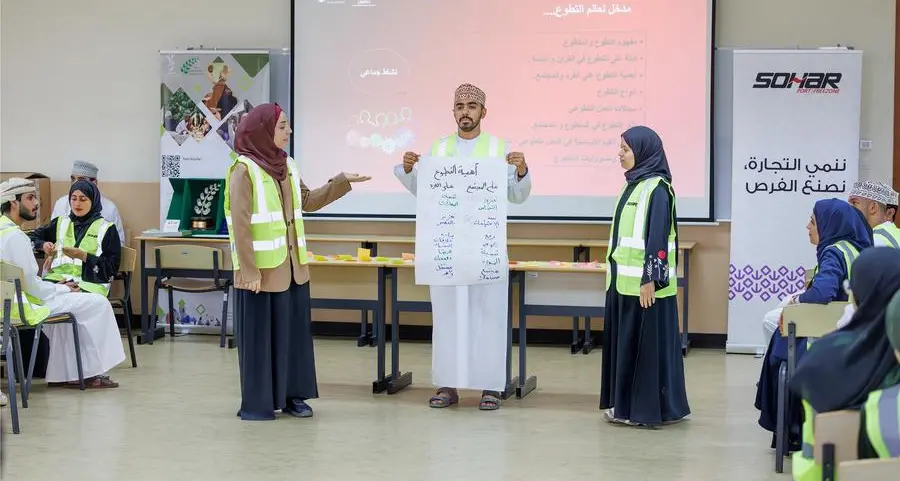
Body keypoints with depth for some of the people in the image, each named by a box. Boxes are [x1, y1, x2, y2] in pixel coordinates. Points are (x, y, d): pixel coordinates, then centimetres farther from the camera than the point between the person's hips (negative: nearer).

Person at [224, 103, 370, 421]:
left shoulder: (287, 165, 10)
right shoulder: (244, 169, -12)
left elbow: (308, 202, 22)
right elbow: (240, 225, -15)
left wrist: (343, 181, 15)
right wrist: (249, 271, -19)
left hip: (292, 266, 7)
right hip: (262, 269, -7)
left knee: (294, 331, 10)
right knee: (261, 335, 0)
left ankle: (292, 395, 20)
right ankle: (257, 403, 9)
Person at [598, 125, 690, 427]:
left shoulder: (657, 189, -13)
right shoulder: (633, 185, 14)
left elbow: (659, 237, -18)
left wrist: (650, 279, -22)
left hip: (644, 284, -9)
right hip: (623, 282, 9)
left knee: (647, 345, -2)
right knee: (623, 343, 12)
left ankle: (649, 409, 5)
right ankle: (625, 404, 20)